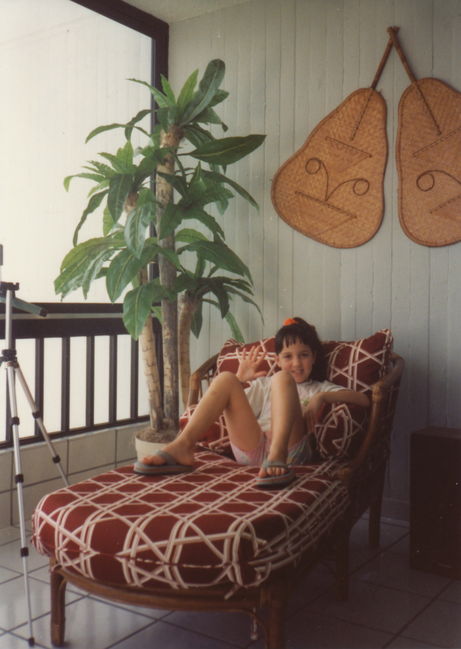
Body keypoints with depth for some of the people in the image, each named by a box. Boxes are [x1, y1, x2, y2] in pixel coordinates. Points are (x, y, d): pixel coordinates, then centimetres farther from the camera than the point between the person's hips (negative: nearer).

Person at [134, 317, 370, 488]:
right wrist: (241, 379, 11)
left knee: (282, 379, -21)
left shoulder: (318, 388, 27)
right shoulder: (263, 384, 33)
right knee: (225, 379, -13)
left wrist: (321, 397, -3)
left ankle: (277, 456, -43)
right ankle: (182, 446, -30)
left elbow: (363, 400, 9)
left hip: (290, 450, -2)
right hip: (251, 449, 3)